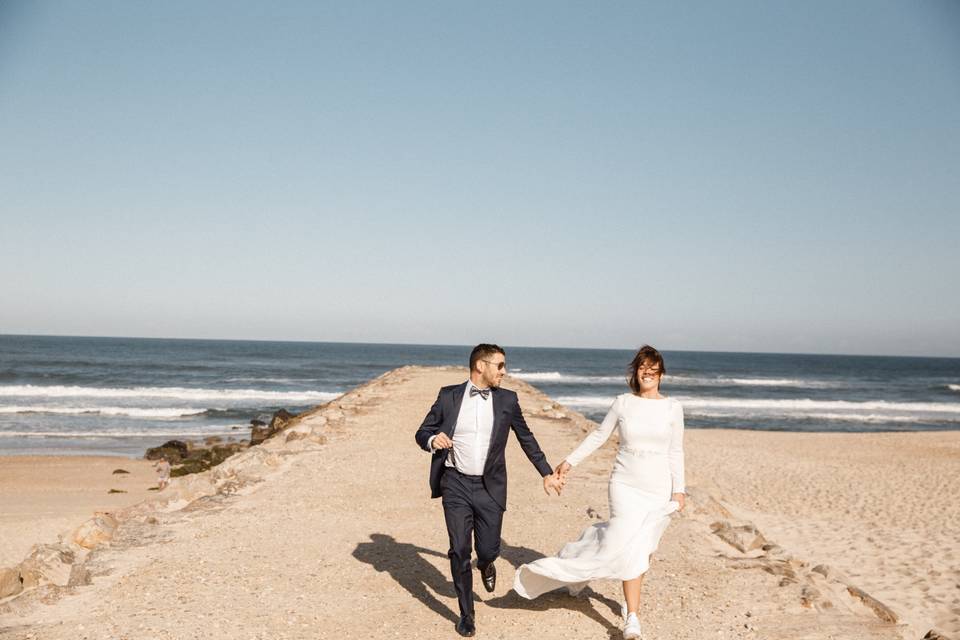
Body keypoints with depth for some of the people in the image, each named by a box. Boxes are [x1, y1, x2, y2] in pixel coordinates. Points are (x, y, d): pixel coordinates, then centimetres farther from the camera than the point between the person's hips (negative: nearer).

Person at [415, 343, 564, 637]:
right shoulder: (449, 396, -1)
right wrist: (433, 440, -19)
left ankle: (485, 564, 41)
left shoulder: (507, 399, 3)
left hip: (490, 487, 1)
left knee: (489, 549, 1)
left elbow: (526, 438, 14)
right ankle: (466, 614, 18)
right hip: (456, 484, -1)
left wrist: (547, 473, 16)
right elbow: (422, 433, 4)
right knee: (459, 551, -1)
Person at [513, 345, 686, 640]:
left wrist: (679, 489, -2)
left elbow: (676, 452, 4)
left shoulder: (672, 408, 1)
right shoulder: (623, 402, 0)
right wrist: (569, 462, 10)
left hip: (659, 488, 1)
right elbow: (598, 436, 9)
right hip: (625, 484, -1)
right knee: (629, 544, -13)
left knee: (641, 548, 3)